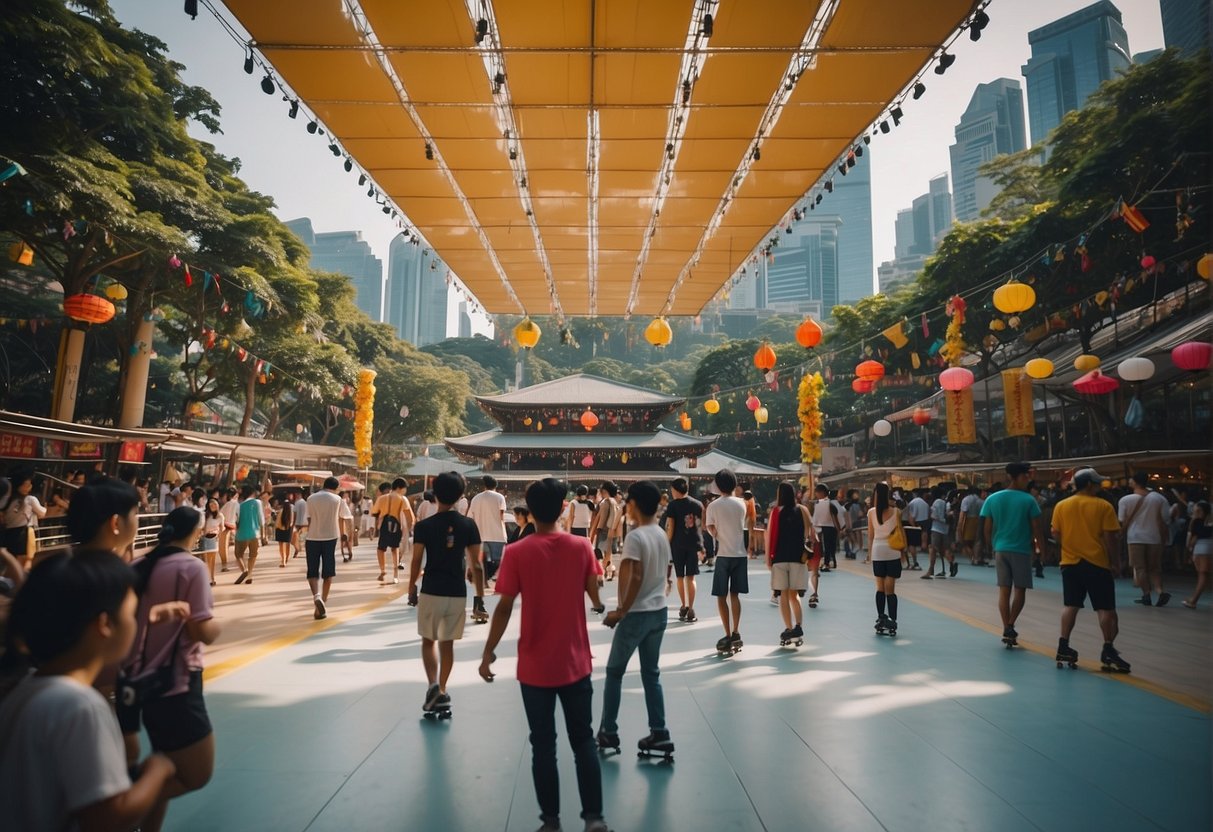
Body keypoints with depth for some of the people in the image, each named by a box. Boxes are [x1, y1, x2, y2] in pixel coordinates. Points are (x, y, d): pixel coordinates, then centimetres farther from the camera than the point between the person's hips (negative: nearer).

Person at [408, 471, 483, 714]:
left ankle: (433, 686, -3)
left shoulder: (424, 526, -8)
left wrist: (411, 587, 12)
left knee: (429, 640, 15)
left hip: (431, 592, -1)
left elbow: (416, 562, -5)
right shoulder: (468, 525, -4)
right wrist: (480, 595, 5)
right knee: (447, 643, 14)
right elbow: (475, 564, -3)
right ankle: (441, 691, 20)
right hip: (458, 593, 2)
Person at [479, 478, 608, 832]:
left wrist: (488, 652, -2)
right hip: (576, 663, 2)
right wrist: (601, 606, 23)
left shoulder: (516, 553, -12)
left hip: (535, 667, -2)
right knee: (584, 741, 16)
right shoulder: (582, 547, -6)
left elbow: (504, 608, -12)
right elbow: (595, 596, 1)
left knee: (543, 746, 13)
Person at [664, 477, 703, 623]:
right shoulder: (698, 504, 6)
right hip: (694, 544, 2)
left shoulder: (673, 505, -5)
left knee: (680, 577, 12)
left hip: (678, 544, -2)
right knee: (690, 577, 4)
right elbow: (702, 525, 9)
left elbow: (670, 528, -8)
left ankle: (683, 607, 20)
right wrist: (701, 544, 19)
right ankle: (690, 609, -2)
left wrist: (667, 545, -2)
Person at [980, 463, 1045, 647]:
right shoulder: (1028, 500, -8)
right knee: (1019, 590, 9)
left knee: (1004, 590, 7)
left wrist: (990, 545, 15)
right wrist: (1040, 545, 9)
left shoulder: (992, 499, 0)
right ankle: (1010, 626, -1)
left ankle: (1006, 630, 8)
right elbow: (1037, 527, -5)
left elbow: (987, 527, 2)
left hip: (1000, 549, 3)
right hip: (1021, 550, -3)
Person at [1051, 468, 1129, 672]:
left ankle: (1063, 647, 8)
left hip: (1070, 563, 3)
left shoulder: (1061, 506, 1)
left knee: (1070, 606, 10)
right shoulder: (1103, 506, -7)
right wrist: (1116, 563, 1)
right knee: (1106, 608, 5)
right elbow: (1110, 538, -8)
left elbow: (1056, 534, 2)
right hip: (1098, 563, -3)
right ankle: (1108, 651, 3)